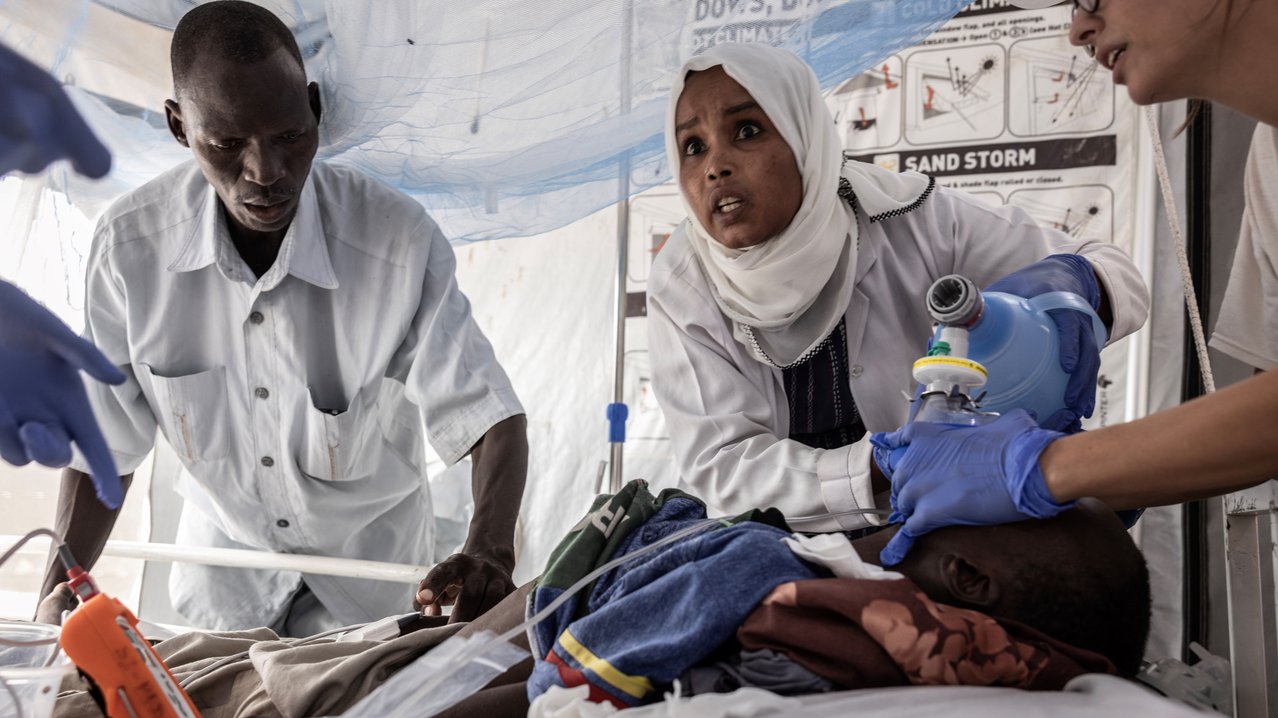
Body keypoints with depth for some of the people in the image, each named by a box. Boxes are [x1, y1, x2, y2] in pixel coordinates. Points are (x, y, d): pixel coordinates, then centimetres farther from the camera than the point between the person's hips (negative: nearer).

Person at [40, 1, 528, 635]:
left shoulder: (401, 242, -28)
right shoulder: (129, 244, -20)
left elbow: (487, 415, -26)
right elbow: (107, 439, -10)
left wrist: (489, 552, -44)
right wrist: (60, 585, -19)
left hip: (367, 554, -1)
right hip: (223, 546, 2)